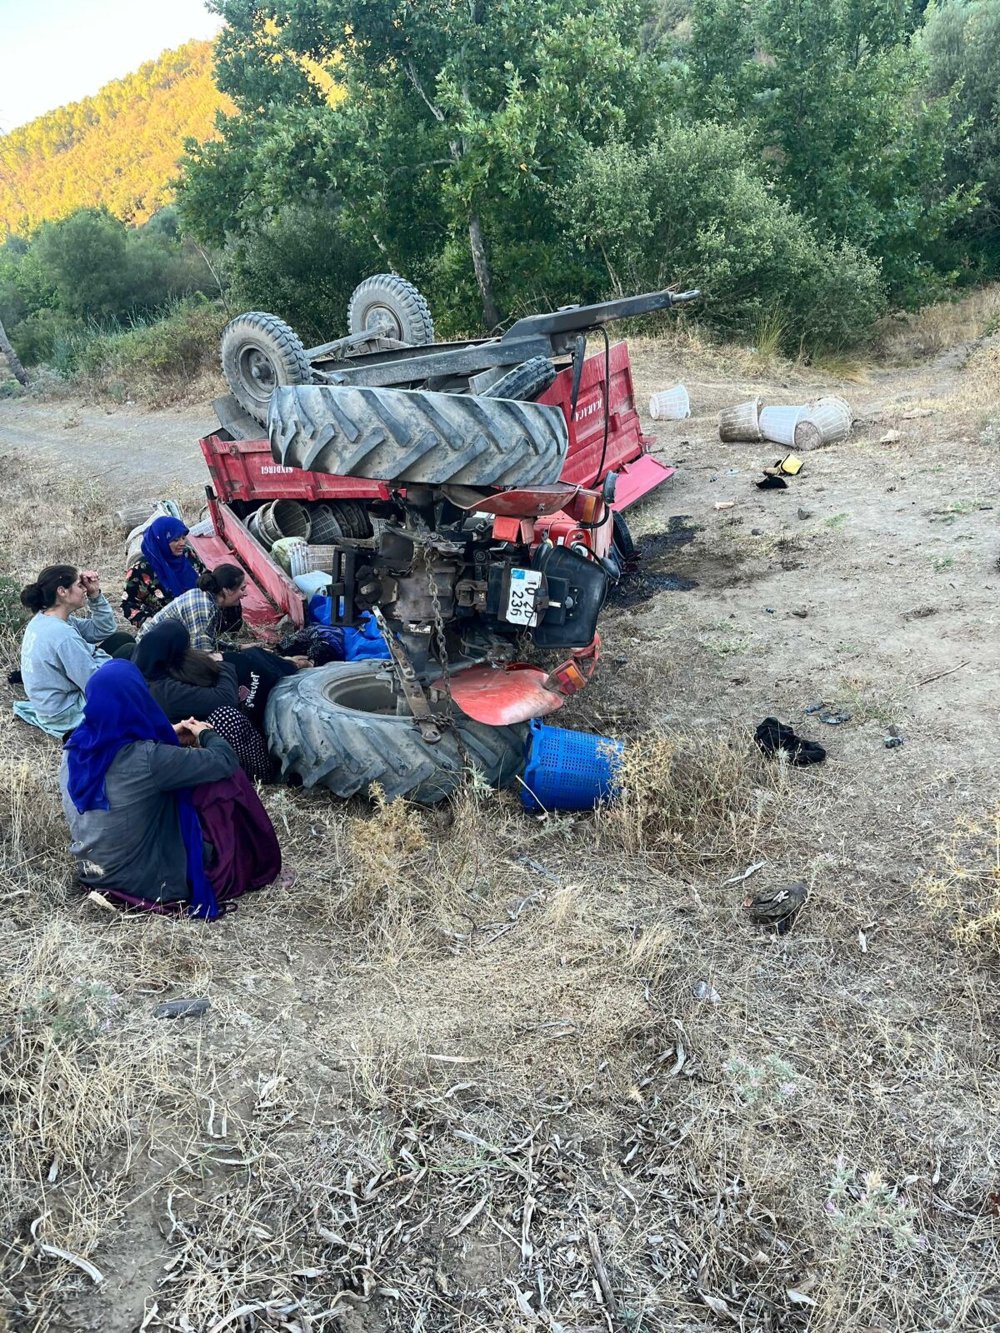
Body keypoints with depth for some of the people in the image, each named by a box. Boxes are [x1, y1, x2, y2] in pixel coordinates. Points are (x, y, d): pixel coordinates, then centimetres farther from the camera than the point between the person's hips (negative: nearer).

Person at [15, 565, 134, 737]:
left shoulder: (43, 620, 0)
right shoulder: (62, 635, -31)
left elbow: (105, 630, 6)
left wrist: (95, 595, -7)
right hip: (67, 714, -10)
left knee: (122, 639, 10)